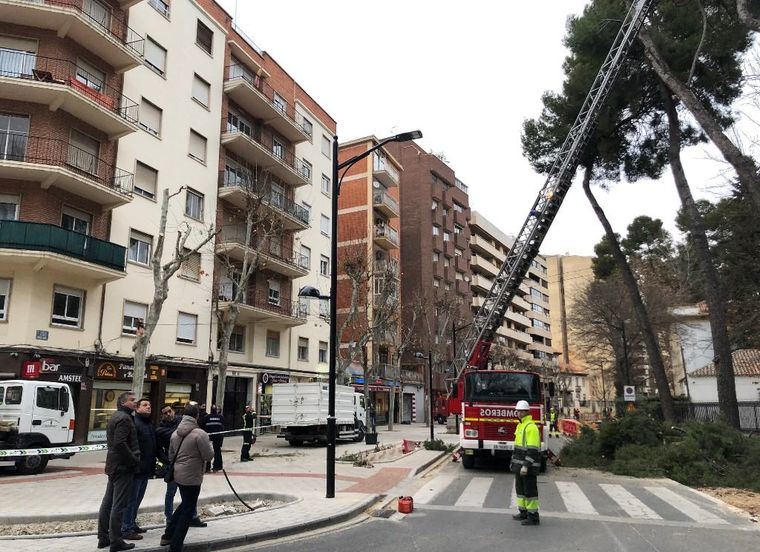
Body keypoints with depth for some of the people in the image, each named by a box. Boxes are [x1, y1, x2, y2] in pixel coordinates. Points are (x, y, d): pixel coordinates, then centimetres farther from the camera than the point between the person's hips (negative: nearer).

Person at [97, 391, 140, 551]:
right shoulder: (124, 418, -16)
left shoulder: (115, 417, 17)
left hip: (113, 465, 10)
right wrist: (134, 460, -16)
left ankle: (103, 538, 24)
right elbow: (120, 443, -25)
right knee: (119, 505, -4)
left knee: (108, 502, 15)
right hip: (124, 467, -10)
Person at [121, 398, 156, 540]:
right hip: (136, 469, -9)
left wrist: (152, 467, 19)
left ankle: (132, 524, 29)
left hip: (146, 469, 9)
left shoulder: (150, 425, 15)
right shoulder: (134, 423, -15)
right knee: (132, 499, -1)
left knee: (138, 498, 18)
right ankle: (126, 529, 6)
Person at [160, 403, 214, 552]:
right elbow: (208, 456, -16)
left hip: (178, 475, 8)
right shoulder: (200, 434, -19)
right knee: (188, 511, 4)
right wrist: (210, 444, 2)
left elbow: (171, 455, 14)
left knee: (184, 505, 27)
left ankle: (168, 536, 31)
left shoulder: (175, 433, 4)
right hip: (192, 477, -8)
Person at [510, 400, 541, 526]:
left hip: (528, 466, -10)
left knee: (530, 490, -2)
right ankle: (523, 512, 27)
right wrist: (513, 461, 21)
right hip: (519, 465, 10)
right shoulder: (520, 426, 14)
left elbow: (532, 449, -22)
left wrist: (526, 466, -25)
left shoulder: (531, 427, -17)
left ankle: (533, 517, 6)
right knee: (520, 489, 16)